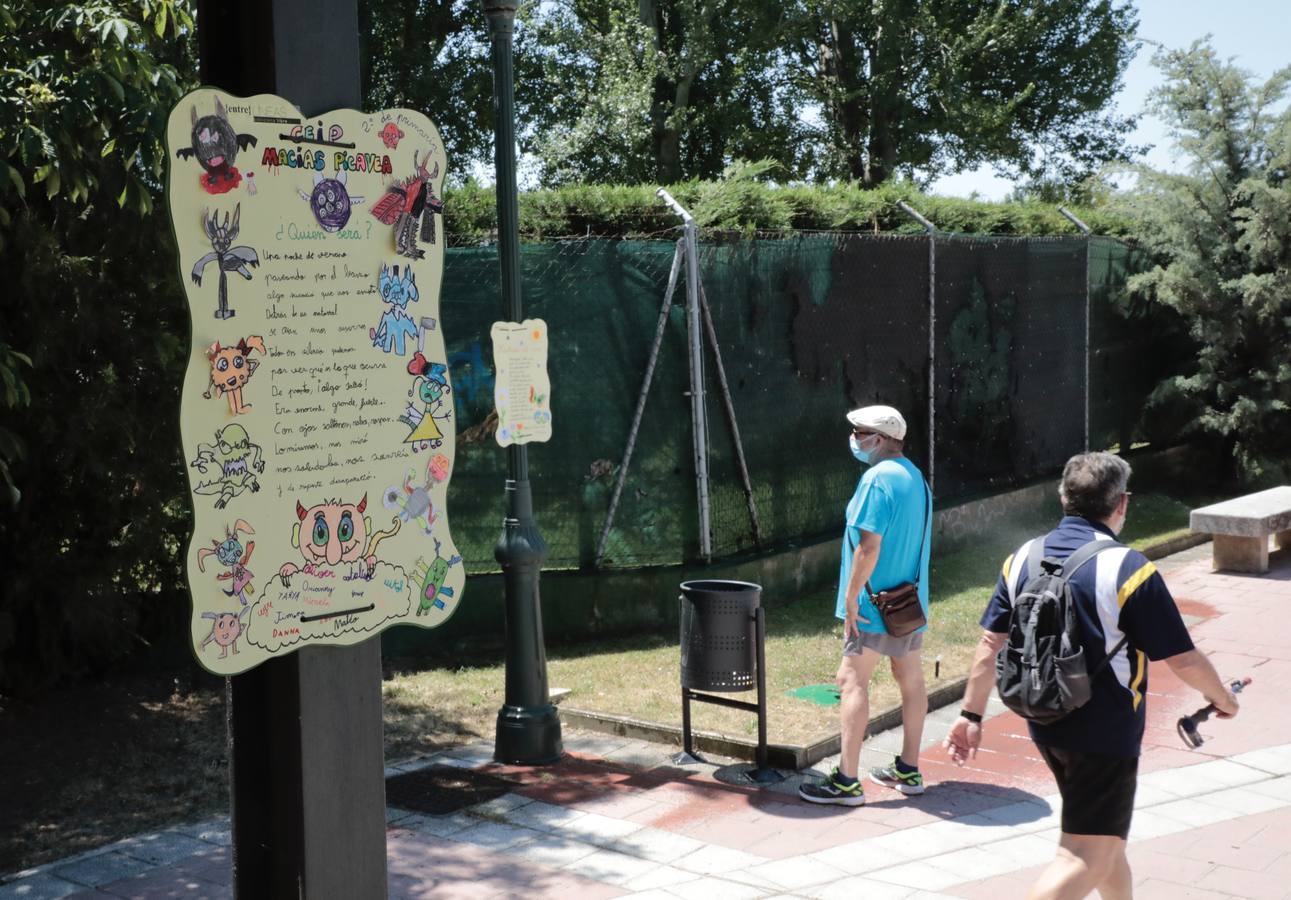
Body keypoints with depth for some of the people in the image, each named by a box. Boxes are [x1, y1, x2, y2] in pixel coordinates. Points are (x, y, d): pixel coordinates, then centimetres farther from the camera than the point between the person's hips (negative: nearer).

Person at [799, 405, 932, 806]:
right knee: (911, 681, 14)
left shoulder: (878, 478, -18)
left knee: (852, 681, -6)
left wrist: (851, 597, -17)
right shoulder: (916, 476, 12)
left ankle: (847, 781, -6)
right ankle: (908, 770, 24)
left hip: (877, 604, -9)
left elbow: (869, 545, -22)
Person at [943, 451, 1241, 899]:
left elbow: (991, 643, 1)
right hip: (1105, 732, -7)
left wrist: (971, 715, 7)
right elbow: (1183, 660, -12)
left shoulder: (1023, 558, 0)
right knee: (1087, 856, -3)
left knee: (1105, 833, 26)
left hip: (1045, 727, 7)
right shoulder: (1128, 568, -16)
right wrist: (1222, 698, 7)